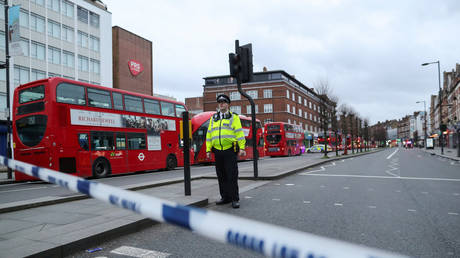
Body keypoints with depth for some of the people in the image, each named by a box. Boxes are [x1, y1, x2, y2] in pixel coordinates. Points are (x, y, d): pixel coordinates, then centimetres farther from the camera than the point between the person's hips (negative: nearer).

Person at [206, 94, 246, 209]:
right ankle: (225, 197, 20)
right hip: (217, 151, 4)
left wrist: (242, 148, -11)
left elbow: (239, 133, -3)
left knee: (232, 176, -5)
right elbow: (209, 135, 15)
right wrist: (208, 150, 9)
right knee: (221, 176, 9)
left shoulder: (234, 117, 4)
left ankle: (235, 199, 1)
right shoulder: (213, 118, 16)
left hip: (230, 151, -4)